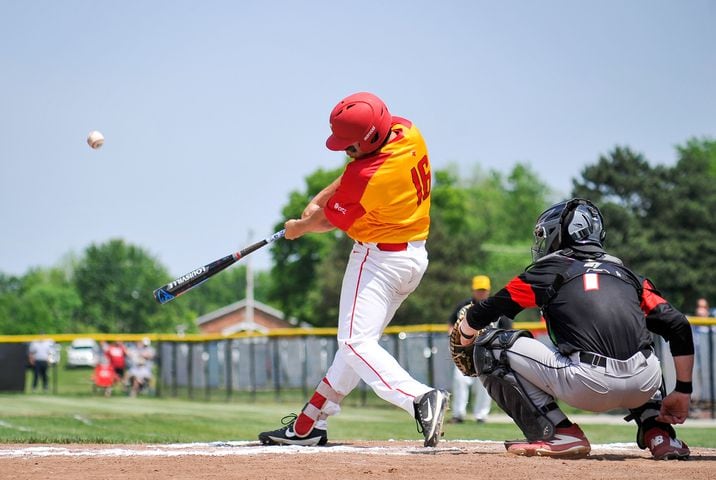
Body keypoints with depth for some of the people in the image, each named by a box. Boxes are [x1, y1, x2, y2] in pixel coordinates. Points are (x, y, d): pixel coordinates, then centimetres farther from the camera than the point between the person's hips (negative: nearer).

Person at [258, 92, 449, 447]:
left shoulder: (366, 178, -27)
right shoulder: (408, 132, -5)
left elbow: (328, 221, -8)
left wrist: (298, 228, 12)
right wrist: (322, 196, 7)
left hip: (379, 257, -10)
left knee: (355, 343, -12)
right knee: (358, 340, 14)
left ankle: (419, 398, -32)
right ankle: (310, 425, 22)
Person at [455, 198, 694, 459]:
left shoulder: (551, 268, 14)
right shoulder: (625, 272, 25)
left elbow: (482, 314, 14)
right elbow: (679, 327, 16)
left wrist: (466, 334, 37)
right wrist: (683, 392, 20)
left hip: (587, 388, -5)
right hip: (644, 386, 5)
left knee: (491, 347, 10)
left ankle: (559, 434, 0)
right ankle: (659, 433, 17)